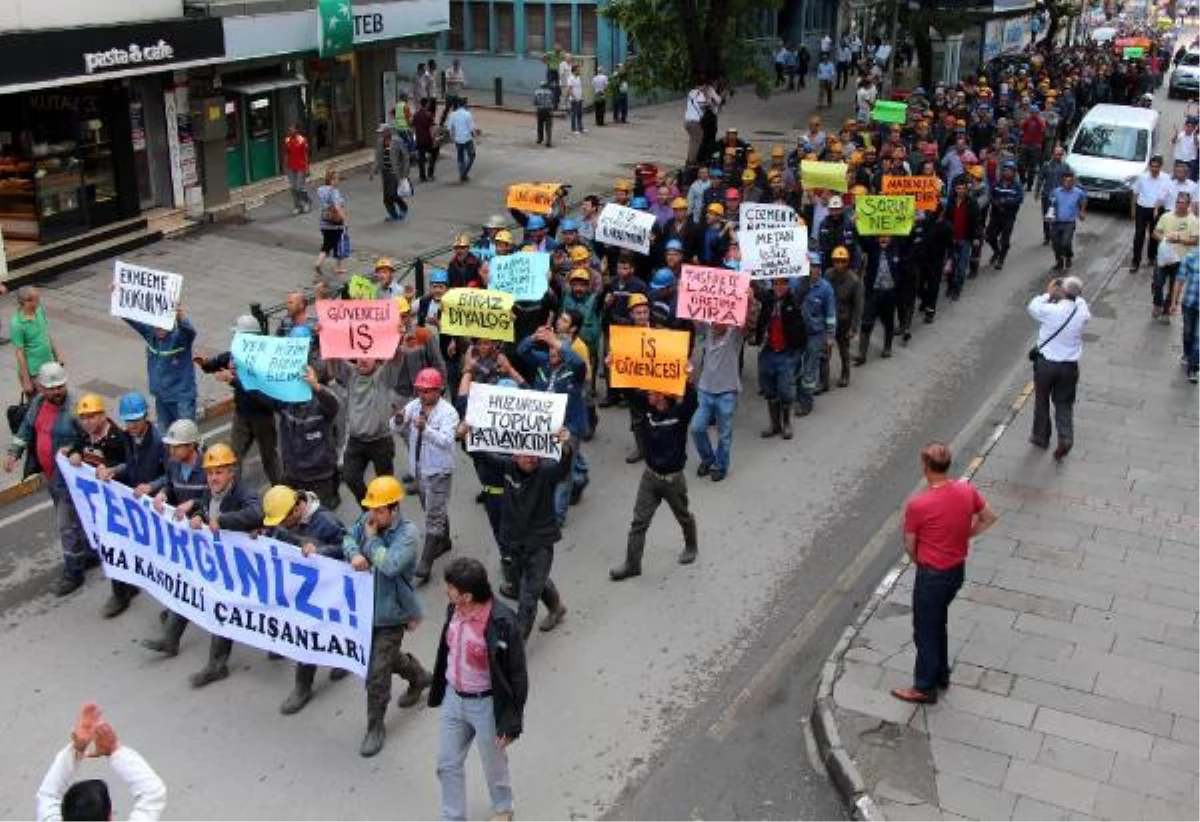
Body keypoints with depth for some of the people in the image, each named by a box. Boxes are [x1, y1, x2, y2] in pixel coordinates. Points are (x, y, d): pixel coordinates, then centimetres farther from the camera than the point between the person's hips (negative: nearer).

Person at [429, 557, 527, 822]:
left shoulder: (502, 624, -29)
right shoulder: (455, 610, -9)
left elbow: (517, 677, -20)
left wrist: (511, 723, -15)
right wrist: (439, 692, 18)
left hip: (486, 705, -5)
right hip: (454, 699, 6)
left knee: (494, 765, 19)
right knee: (448, 764, 17)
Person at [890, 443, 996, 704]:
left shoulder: (917, 504, -26)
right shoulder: (967, 490, -9)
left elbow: (909, 546, -12)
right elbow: (988, 518, 8)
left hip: (932, 575, -7)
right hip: (958, 570, 7)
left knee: (925, 631, 11)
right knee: (938, 623, 26)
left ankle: (925, 688, 26)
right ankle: (941, 674, 41)